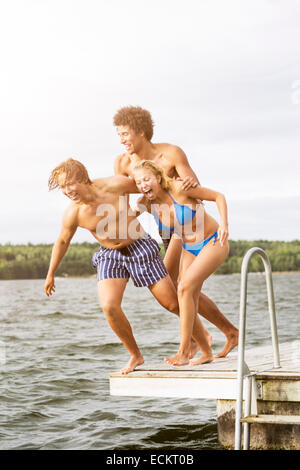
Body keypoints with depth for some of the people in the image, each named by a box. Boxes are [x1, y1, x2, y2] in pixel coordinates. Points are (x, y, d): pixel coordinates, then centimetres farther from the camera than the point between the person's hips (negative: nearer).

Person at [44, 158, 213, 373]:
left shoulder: (115, 186, -24)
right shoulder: (72, 214, -15)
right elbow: (62, 242, 4)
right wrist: (51, 274, 14)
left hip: (140, 248, -1)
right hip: (109, 256, 2)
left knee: (173, 304, 2)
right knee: (109, 306, -22)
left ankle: (206, 345, 26)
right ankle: (135, 355, 0)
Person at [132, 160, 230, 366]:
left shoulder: (180, 188, -23)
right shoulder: (147, 203, -8)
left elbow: (219, 196, -14)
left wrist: (224, 224, -25)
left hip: (213, 243, -6)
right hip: (189, 250, 6)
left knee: (185, 288, -20)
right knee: (189, 302, -1)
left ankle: (183, 352, -18)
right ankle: (206, 353, 13)